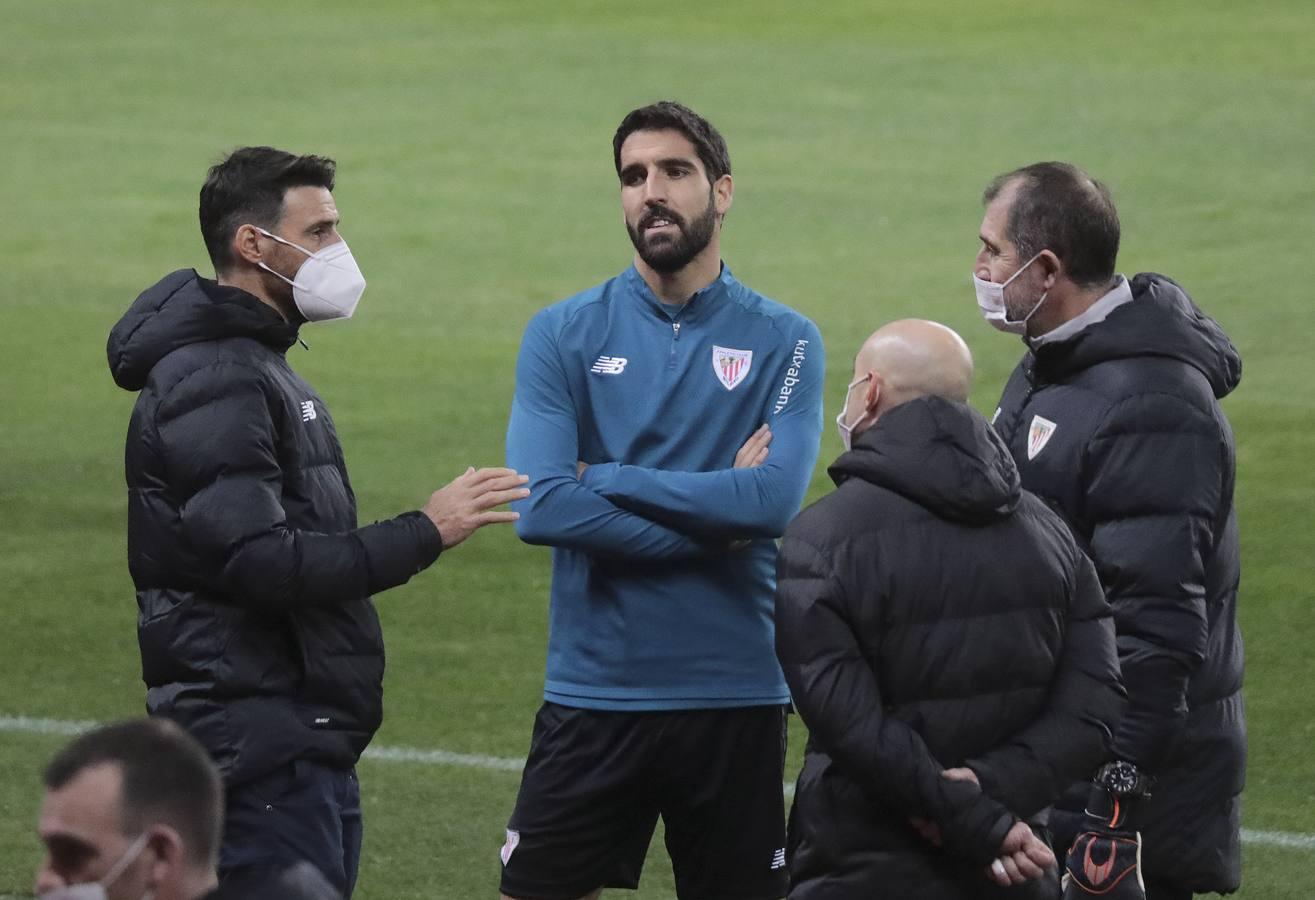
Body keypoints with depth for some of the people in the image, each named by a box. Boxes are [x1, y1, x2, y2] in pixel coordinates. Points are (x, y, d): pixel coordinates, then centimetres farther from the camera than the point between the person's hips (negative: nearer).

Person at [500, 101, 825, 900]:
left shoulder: (785, 342, 1)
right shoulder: (563, 335, 2)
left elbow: (777, 498, -15)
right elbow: (540, 507, -11)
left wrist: (606, 480, -13)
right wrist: (717, 521, -12)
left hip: (736, 693, 0)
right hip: (593, 691, 0)